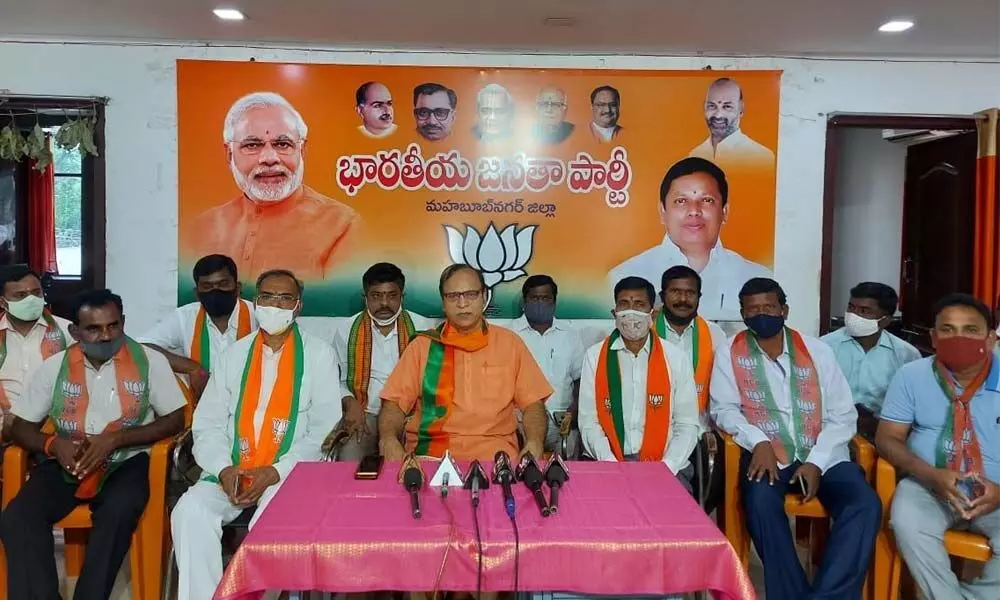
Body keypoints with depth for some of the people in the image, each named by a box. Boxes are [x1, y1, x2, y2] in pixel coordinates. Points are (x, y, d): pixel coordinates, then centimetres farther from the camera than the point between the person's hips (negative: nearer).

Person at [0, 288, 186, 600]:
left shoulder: (150, 361, -5)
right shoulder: (54, 366, 3)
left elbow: (174, 420, -4)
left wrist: (115, 439, -17)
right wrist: (54, 444, -14)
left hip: (126, 462, -3)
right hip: (66, 462, 3)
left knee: (118, 513, -34)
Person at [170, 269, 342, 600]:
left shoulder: (319, 354, 2)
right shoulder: (234, 354, 12)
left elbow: (325, 429, -4)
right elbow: (208, 424, 9)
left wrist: (277, 472, -14)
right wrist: (224, 468, -10)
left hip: (291, 474, -3)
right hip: (231, 472, 4)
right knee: (190, 510, -24)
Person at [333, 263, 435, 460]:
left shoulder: (423, 328, 3)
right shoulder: (347, 332, 6)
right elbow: (336, 381, 12)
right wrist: (350, 403, -8)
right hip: (364, 414, 1)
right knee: (349, 456, -29)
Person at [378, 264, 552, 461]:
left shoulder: (509, 343, 12)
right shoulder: (423, 345, 12)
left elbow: (533, 403, 10)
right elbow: (394, 402, 7)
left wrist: (535, 443, -9)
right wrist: (388, 438, -13)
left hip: (494, 452, 0)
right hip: (429, 451, 0)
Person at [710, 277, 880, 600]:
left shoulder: (817, 350, 5)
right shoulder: (730, 353, 3)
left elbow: (843, 414, 4)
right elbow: (723, 409, -1)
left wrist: (816, 462, -9)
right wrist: (758, 442, -18)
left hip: (823, 456, 2)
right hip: (767, 454, -2)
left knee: (865, 505, -24)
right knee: (760, 500, -33)